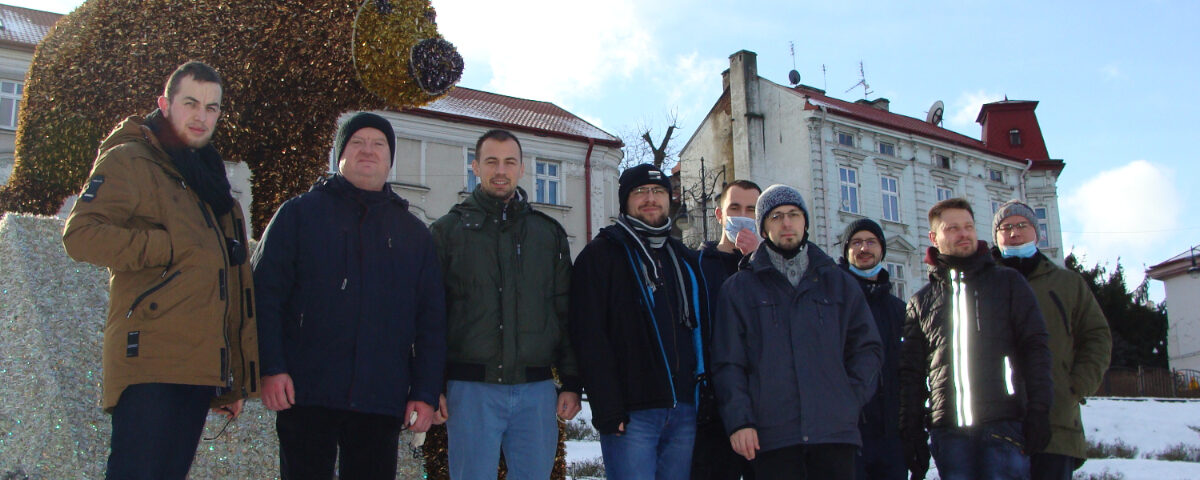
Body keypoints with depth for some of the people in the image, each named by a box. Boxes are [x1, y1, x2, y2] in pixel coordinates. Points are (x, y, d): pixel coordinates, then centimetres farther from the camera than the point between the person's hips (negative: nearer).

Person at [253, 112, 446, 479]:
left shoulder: (414, 233, 17)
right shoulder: (299, 213, 9)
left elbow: (432, 320, 13)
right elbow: (264, 294, 1)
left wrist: (425, 392, 3)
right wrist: (270, 368, -11)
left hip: (382, 402, 2)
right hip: (306, 394, -2)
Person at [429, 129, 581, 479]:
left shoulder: (549, 233, 13)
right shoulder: (449, 230, 7)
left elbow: (566, 313, 12)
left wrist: (571, 383, 5)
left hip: (536, 390, 2)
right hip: (470, 388, -2)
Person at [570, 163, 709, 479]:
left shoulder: (685, 258, 20)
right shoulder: (601, 254, 1)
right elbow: (590, 338, -8)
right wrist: (607, 409, -16)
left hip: (685, 410, 6)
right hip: (632, 412, -5)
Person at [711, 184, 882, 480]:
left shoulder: (838, 283, 17)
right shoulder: (739, 288, 10)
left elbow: (868, 347, 17)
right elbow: (728, 362, 4)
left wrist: (852, 397, 2)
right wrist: (739, 420, -7)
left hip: (835, 432, 2)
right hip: (771, 437, -2)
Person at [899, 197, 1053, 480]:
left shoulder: (1008, 282, 13)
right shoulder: (921, 301, 16)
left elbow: (1034, 348, 5)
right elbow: (911, 373, 14)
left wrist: (1038, 412, -5)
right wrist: (912, 432, 5)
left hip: (1004, 424, -1)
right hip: (948, 431, 2)